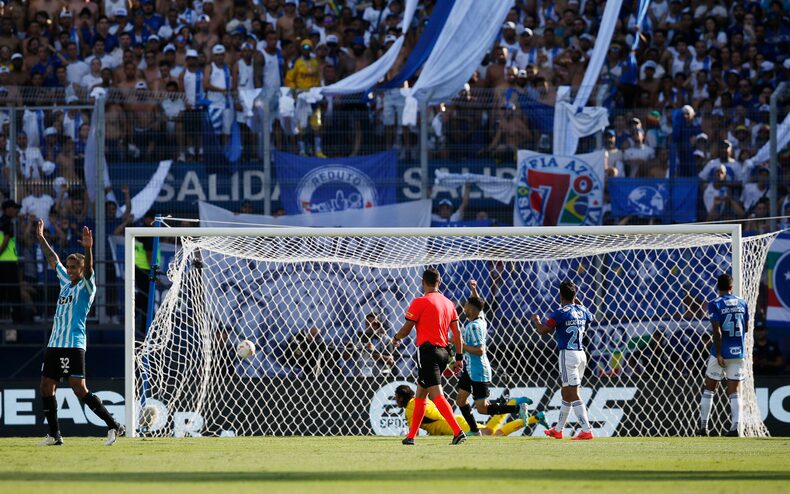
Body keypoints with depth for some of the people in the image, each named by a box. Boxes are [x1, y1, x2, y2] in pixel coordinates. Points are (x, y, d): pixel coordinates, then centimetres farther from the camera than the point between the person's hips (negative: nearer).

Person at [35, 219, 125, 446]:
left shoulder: (85, 286, -4)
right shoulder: (66, 282, 16)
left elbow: (88, 268, -23)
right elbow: (53, 259, 27)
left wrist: (88, 249, -40)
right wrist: (41, 238, 31)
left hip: (73, 346, -8)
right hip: (54, 344, 8)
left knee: (79, 389, -14)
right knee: (46, 387, 6)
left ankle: (114, 426, -11)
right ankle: (54, 435, 13)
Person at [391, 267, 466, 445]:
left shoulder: (420, 302, -7)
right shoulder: (449, 303, 12)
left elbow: (407, 329, -4)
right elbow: (457, 332, 11)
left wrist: (396, 338, 17)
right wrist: (459, 357, 14)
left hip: (427, 350, -8)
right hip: (443, 352, 8)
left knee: (437, 395, -15)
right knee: (420, 394, 18)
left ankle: (458, 432, -28)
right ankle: (411, 436, 22)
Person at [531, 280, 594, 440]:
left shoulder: (561, 312, -12)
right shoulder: (582, 311, 9)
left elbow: (543, 330, -14)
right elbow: (590, 319, 33)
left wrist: (536, 320, 6)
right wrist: (578, 302, 39)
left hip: (568, 354, -8)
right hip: (581, 354, 8)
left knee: (573, 395, -8)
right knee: (566, 393, 18)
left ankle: (586, 431, -17)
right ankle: (558, 430, 27)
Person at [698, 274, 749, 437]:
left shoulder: (715, 304, -8)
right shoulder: (742, 303, 6)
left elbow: (717, 331, -14)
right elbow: (746, 328, 13)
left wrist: (719, 354, -13)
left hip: (721, 353, -3)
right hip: (738, 353, 3)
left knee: (709, 388, 10)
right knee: (734, 392, 3)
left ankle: (703, 426, 11)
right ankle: (735, 428, -9)